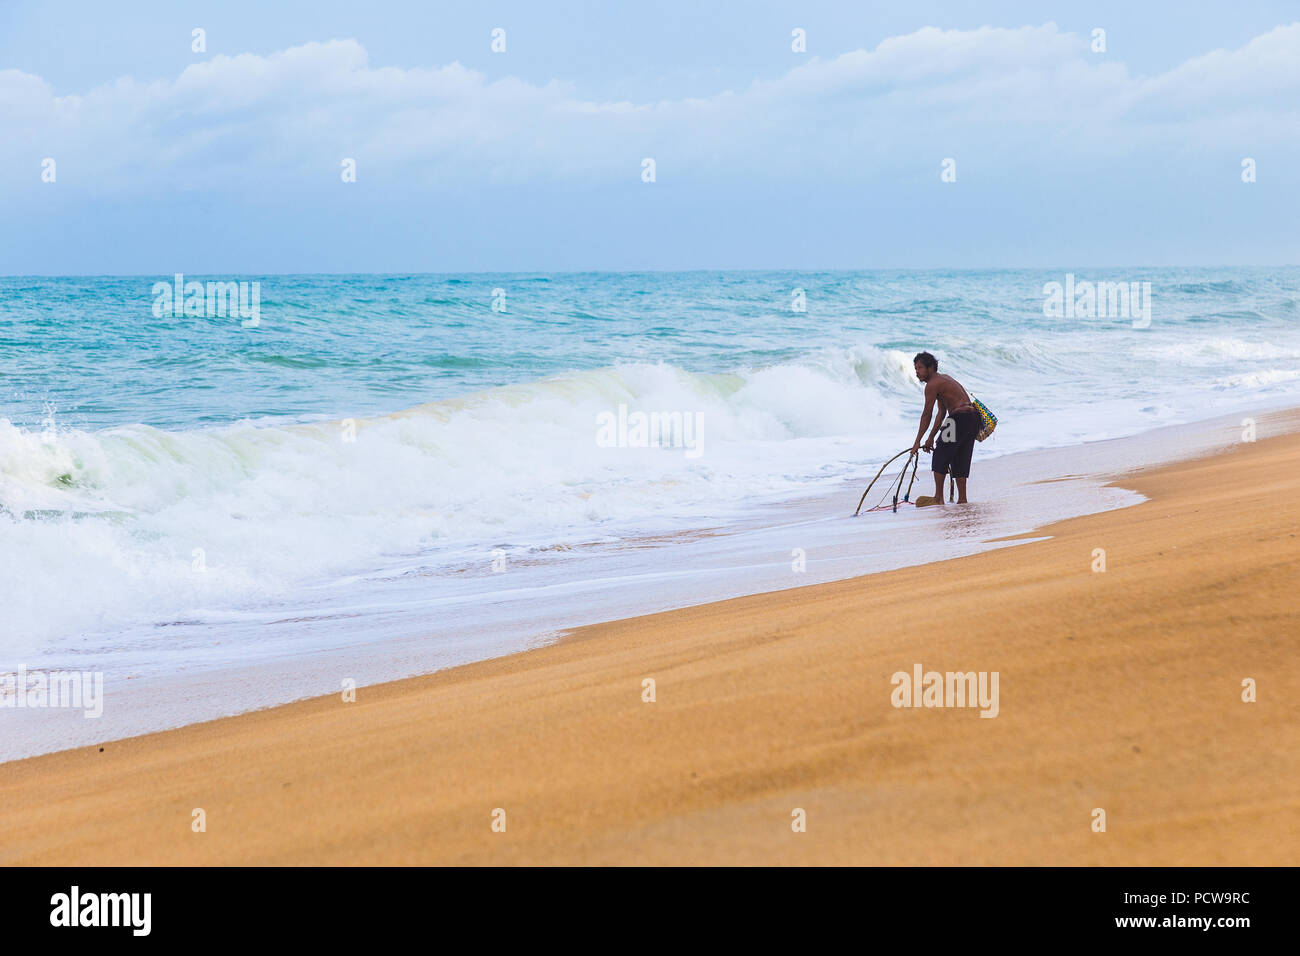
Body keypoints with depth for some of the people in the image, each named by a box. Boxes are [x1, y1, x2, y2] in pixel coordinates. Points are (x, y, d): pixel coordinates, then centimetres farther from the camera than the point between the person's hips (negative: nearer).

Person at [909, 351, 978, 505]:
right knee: (960, 459, 15)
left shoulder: (932, 384, -7)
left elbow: (927, 415, -8)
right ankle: (962, 499, 15)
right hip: (973, 420, 10)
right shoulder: (943, 379, 23)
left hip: (960, 418, -10)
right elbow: (941, 412, 23)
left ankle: (938, 498, -4)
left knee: (940, 457, -2)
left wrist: (917, 441, -3)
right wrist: (931, 438, 22)